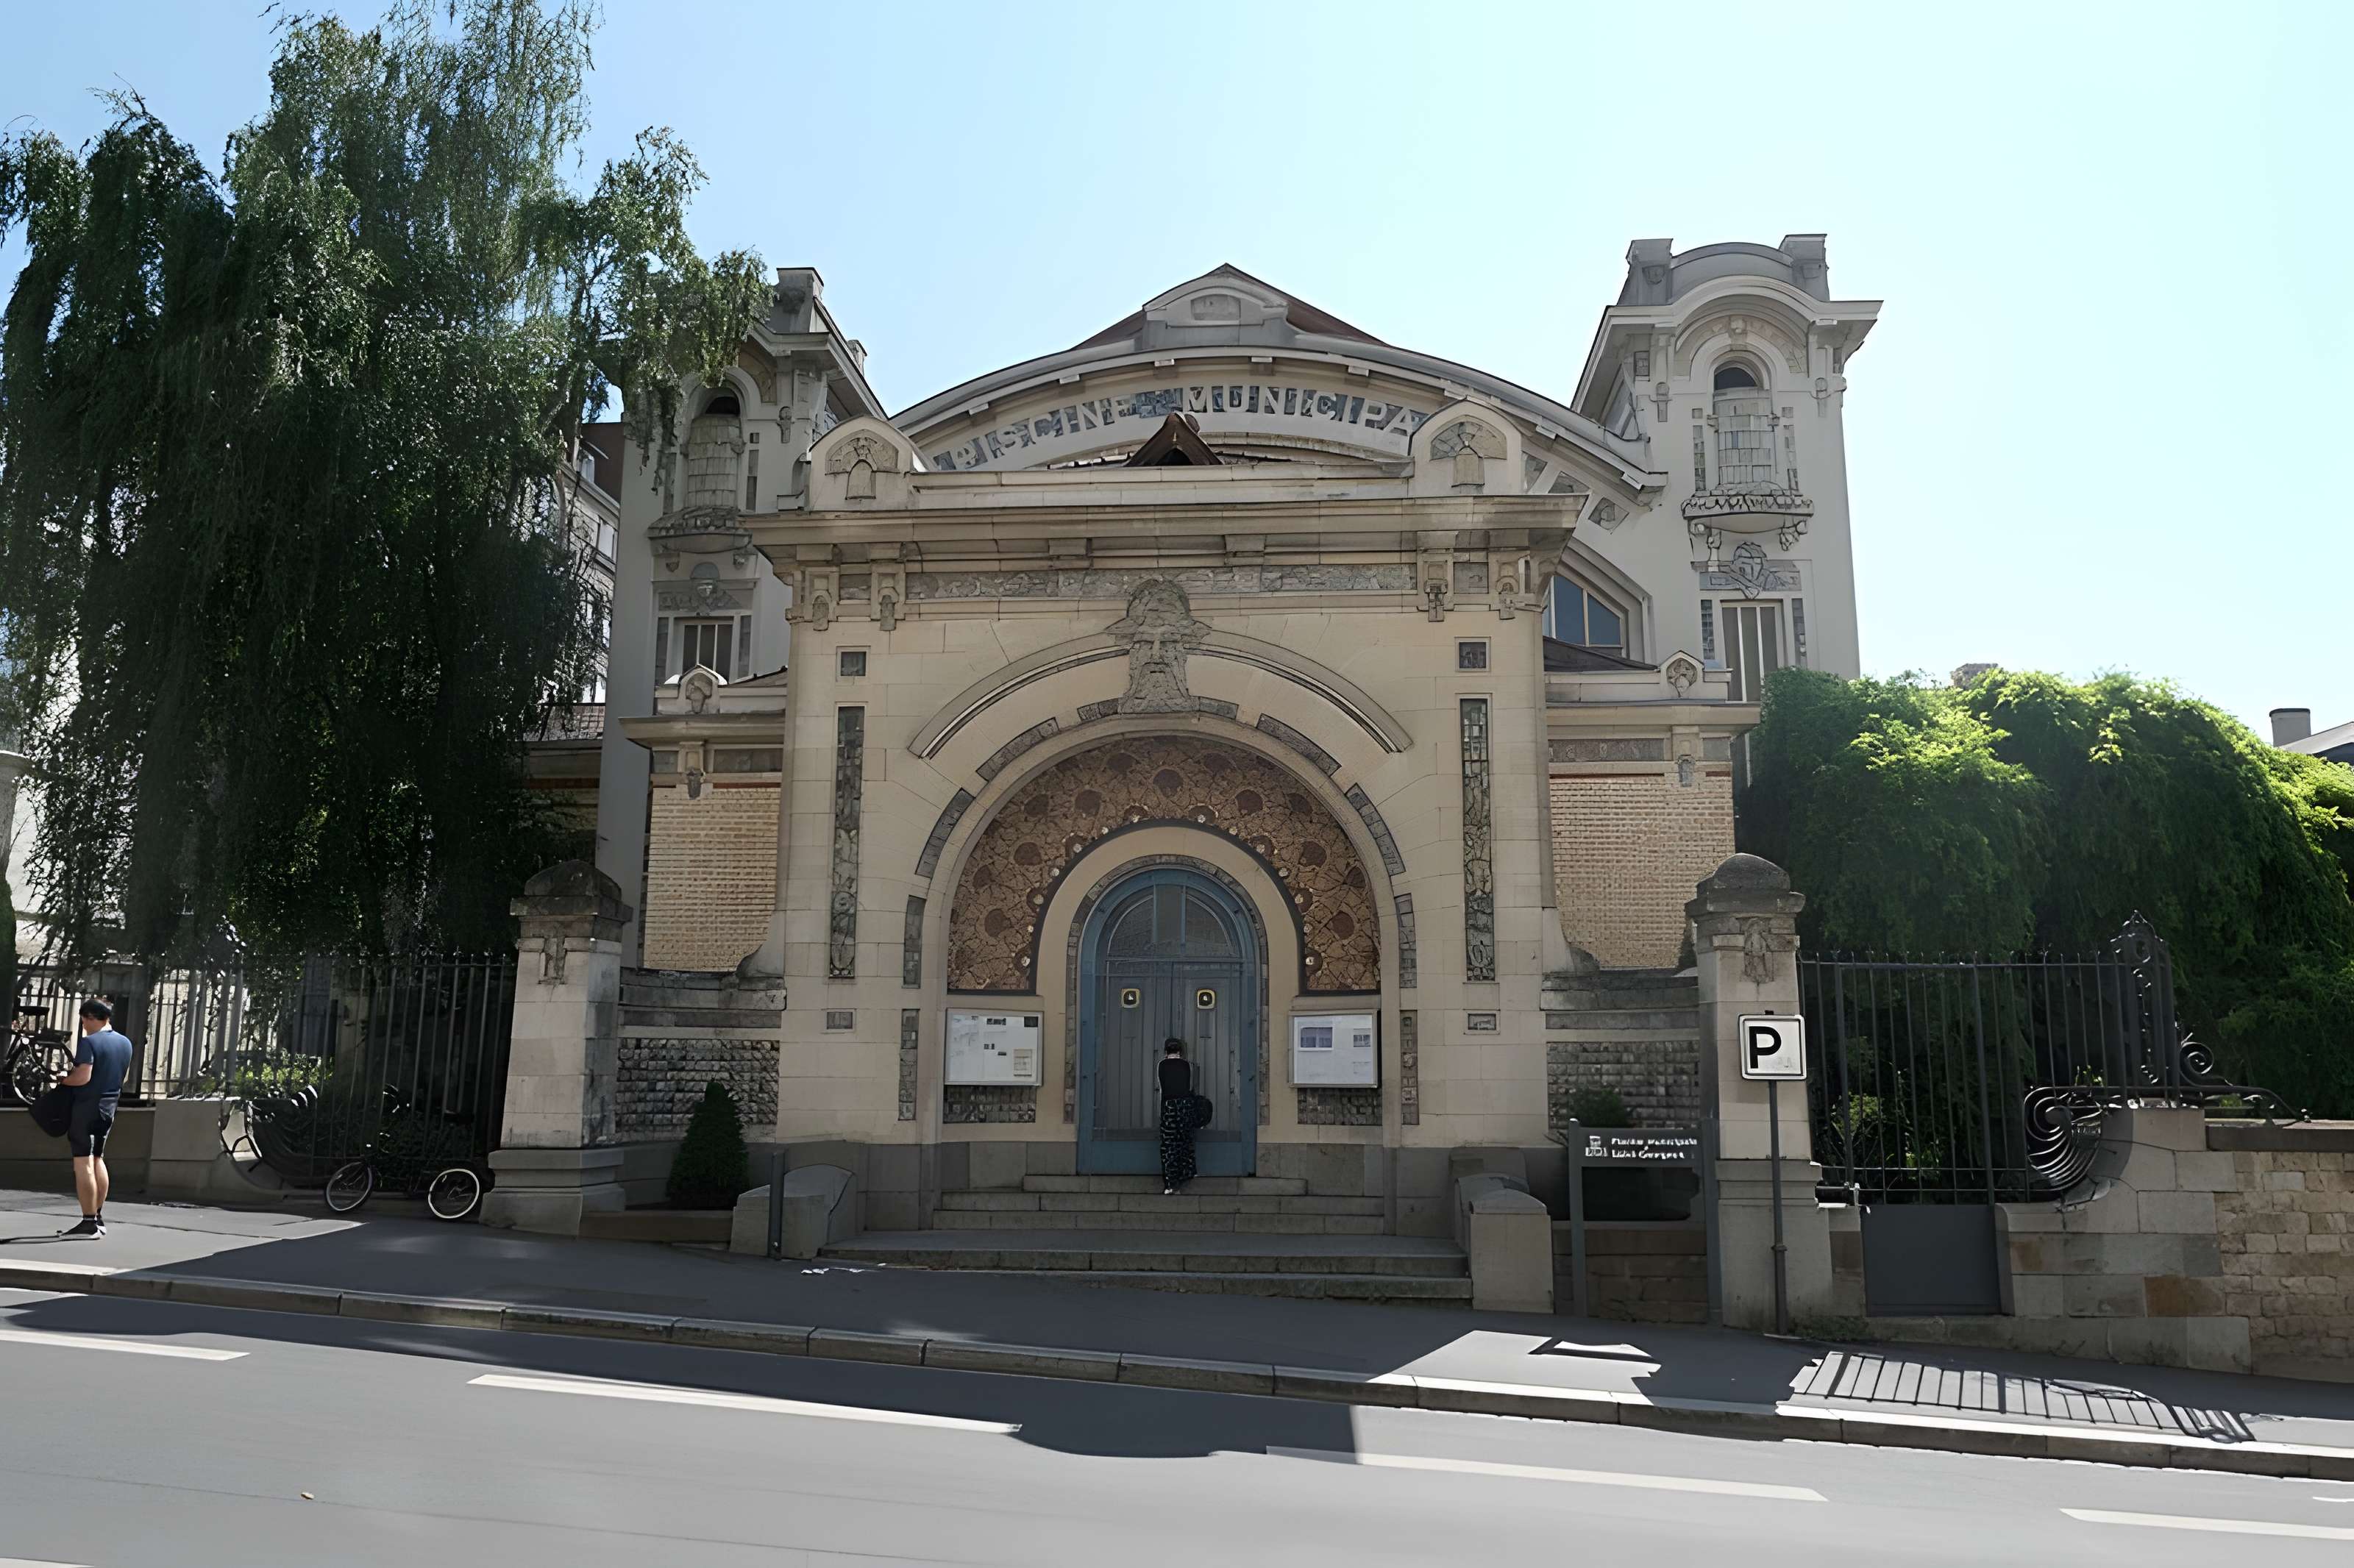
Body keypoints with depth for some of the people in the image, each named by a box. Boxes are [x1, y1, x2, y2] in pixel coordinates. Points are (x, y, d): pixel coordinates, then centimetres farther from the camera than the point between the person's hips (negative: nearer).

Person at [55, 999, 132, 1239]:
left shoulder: (89, 1042, -15)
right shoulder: (125, 1044, 9)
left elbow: (84, 1076, -23)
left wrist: (63, 1080, -6)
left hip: (86, 1106, -8)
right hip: (109, 1107, 8)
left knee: (83, 1163, -6)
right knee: (97, 1159, 19)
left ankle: (89, 1222, -8)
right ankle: (100, 1217, 24)